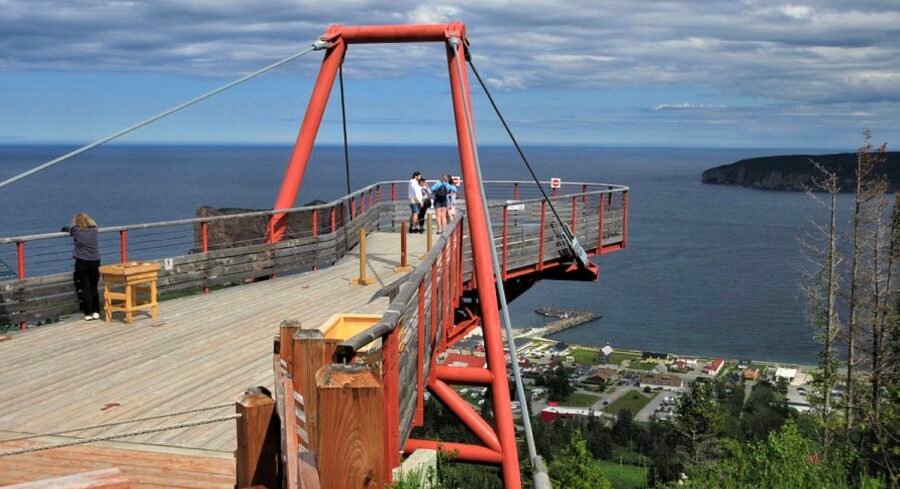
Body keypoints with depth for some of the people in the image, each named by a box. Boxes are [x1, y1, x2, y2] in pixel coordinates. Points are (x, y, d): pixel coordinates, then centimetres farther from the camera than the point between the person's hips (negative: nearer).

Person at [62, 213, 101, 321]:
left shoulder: (76, 230, -1)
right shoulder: (94, 229, 6)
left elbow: (65, 229, 18)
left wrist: (64, 229, 42)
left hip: (82, 262, -3)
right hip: (95, 262, 3)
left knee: (85, 288, 0)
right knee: (94, 288, 11)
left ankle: (88, 314, -1)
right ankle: (96, 312, 11)